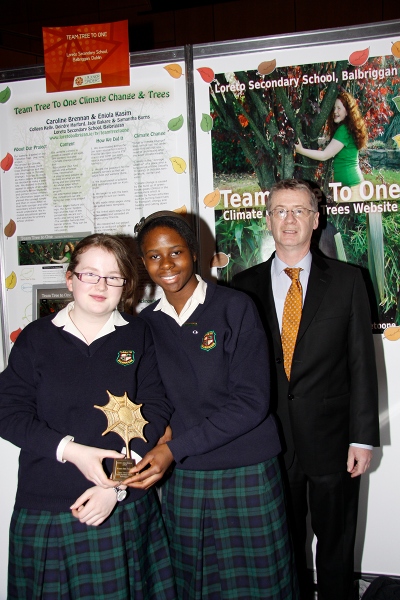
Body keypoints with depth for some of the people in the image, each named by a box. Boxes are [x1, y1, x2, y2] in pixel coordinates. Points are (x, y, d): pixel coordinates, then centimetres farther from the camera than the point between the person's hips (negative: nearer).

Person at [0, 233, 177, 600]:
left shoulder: (138, 335, 4)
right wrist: (68, 449, -15)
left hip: (125, 507, 1)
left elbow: (155, 410, -2)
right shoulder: (36, 338, 3)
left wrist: (117, 484, -11)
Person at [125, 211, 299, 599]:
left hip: (245, 477, -4)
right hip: (181, 479, 4)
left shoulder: (235, 308, -9)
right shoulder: (145, 324, 5)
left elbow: (251, 402, -14)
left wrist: (175, 448, -18)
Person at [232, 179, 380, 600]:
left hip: (331, 439, -1)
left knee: (336, 547, 15)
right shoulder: (245, 285, 3)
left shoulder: (346, 280, 0)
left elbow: (362, 362, -2)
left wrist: (363, 437, -6)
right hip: (271, 441, 1)